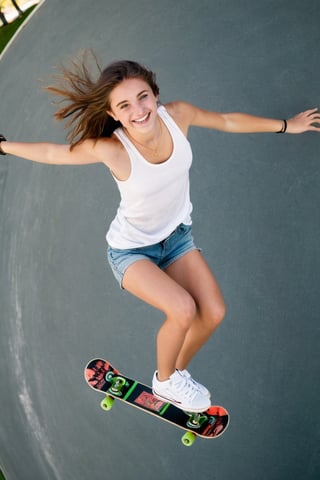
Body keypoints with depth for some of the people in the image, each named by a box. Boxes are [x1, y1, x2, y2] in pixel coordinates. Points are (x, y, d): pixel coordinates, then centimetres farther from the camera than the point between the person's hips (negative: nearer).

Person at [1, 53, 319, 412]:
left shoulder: (178, 115, -21)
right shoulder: (110, 149, -33)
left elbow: (227, 121, -3)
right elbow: (52, 153, -17)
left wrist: (287, 125, 8)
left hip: (176, 236, 5)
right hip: (130, 250, -5)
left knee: (213, 312, -5)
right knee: (183, 310, -24)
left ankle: (179, 370, 27)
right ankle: (164, 381, 8)